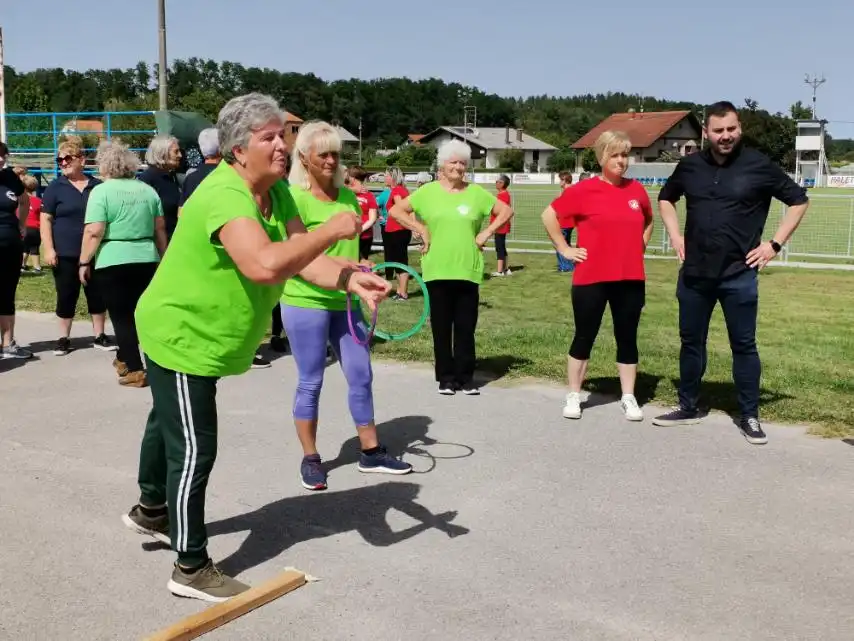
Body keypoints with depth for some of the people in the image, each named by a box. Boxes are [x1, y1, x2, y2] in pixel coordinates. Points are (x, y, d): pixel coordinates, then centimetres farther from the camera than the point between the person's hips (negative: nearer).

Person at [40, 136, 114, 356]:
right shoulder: (55, 187, 0)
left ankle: (99, 336, 17)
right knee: (66, 297, 5)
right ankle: (64, 338, 16)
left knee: (98, 295, 6)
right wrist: (49, 249, -11)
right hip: (65, 255, -2)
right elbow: (45, 219, -3)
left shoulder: (98, 186, 6)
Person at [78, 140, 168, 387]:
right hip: (146, 260, 5)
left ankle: (135, 370, -2)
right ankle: (124, 357, 30)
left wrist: (84, 262, -5)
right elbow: (160, 228, 13)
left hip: (113, 262, -5)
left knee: (121, 316, 1)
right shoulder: (148, 190, 10)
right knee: (134, 312, 17)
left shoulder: (101, 191, -7)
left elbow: (94, 232, -13)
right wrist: (162, 257, 21)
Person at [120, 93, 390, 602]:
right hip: (180, 339, -10)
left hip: (205, 338, 10)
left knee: (171, 425, 28)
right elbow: (265, 265, -48)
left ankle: (151, 510, 52)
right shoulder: (224, 196, -32)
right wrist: (332, 229, -39)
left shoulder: (277, 192, -4)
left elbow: (305, 260, -11)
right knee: (195, 449, -5)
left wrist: (353, 279, -29)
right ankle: (192, 569, 10)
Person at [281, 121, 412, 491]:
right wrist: (334, 263, -29)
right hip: (305, 302, -6)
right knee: (310, 382, 4)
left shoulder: (348, 196, 8)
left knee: (361, 376, 11)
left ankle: (371, 452, 24)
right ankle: (310, 459, 19)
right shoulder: (294, 197, -11)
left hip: (345, 301, 6)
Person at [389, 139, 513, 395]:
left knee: (466, 327, 4)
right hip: (438, 271, -1)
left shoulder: (476, 192, 6)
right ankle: (446, 378, 15)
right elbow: (395, 211, 2)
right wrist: (421, 230, -5)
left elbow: (506, 211, 12)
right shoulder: (428, 191, 2)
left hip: (468, 270, 1)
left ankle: (466, 378, 14)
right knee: (441, 327, 5)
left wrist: (486, 233, 1)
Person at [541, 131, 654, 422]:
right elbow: (549, 215, -3)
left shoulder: (637, 190, 6)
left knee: (627, 338, 9)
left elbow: (648, 220, 25)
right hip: (591, 278, -3)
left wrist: (640, 244, 11)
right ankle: (573, 397, 17)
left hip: (631, 279, 4)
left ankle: (629, 398, 19)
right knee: (585, 336, 5)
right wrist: (565, 249, -4)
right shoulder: (584, 190, -7)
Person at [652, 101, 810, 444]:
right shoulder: (690, 165, 3)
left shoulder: (759, 165, -6)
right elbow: (665, 198, 22)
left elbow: (799, 200, 3)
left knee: (744, 345, 3)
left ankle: (749, 416, 13)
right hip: (694, 273, 4)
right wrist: (675, 235, 9)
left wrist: (775, 243, -4)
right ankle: (688, 407, 25)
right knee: (691, 341, 11)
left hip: (739, 275, -3)